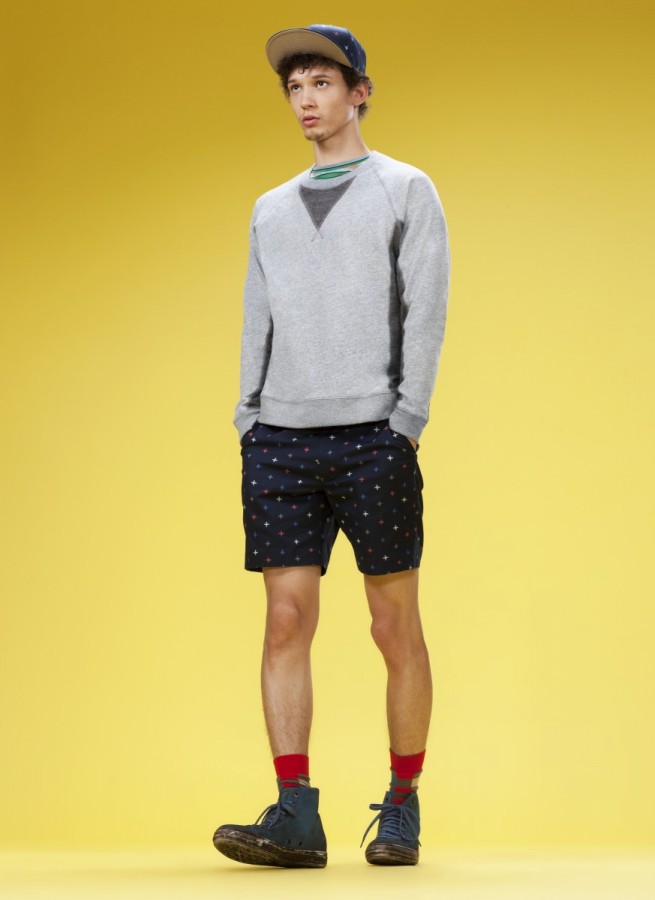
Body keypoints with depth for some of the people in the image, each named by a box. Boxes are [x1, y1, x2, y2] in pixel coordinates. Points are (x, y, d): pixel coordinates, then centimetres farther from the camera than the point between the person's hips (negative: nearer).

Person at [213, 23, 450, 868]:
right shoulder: (271, 210, 19)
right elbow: (259, 324, 18)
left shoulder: (407, 191, 6)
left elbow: (425, 312, -2)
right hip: (282, 443, 4)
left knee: (396, 629, 1)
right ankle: (294, 817, -8)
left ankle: (402, 811, 11)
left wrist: (406, 426, -12)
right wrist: (247, 424, 5)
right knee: (286, 622, -6)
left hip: (371, 439, -4)